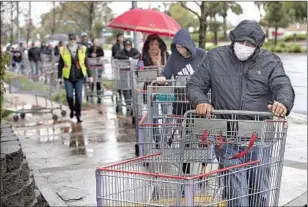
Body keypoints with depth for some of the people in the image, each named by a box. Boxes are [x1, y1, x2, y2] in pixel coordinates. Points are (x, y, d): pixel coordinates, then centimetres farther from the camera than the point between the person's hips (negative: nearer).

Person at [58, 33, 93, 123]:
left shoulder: (82, 49, 4)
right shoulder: (63, 50, 1)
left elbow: (86, 63, 8)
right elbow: (60, 65, 6)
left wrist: (89, 75, 6)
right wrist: (59, 77, 4)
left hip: (79, 76, 0)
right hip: (68, 77, 0)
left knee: (79, 96, -3)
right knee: (69, 96, -6)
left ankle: (78, 115, 7)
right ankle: (72, 109, 25)